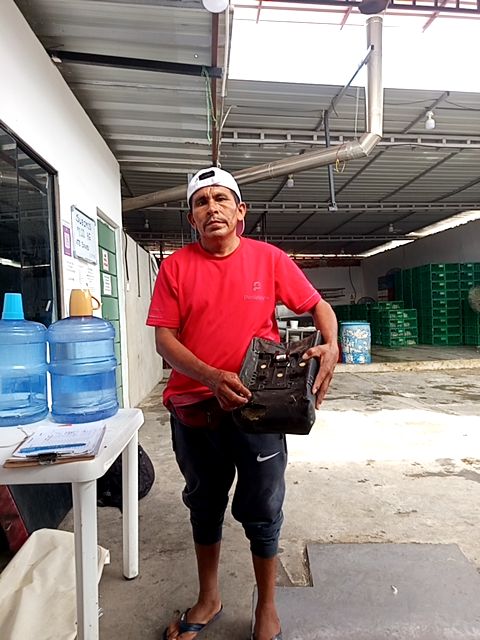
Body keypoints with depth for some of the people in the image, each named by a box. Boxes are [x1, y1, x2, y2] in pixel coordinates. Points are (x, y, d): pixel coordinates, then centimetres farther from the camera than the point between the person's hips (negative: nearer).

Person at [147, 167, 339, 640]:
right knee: (204, 506, 20)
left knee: (261, 512, 13)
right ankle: (208, 600, 45)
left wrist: (330, 346, -16)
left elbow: (318, 306, 5)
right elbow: (164, 338, -6)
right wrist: (213, 378, -21)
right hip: (194, 408, 2)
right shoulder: (176, 266, -2)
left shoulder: (269, 258, -2)